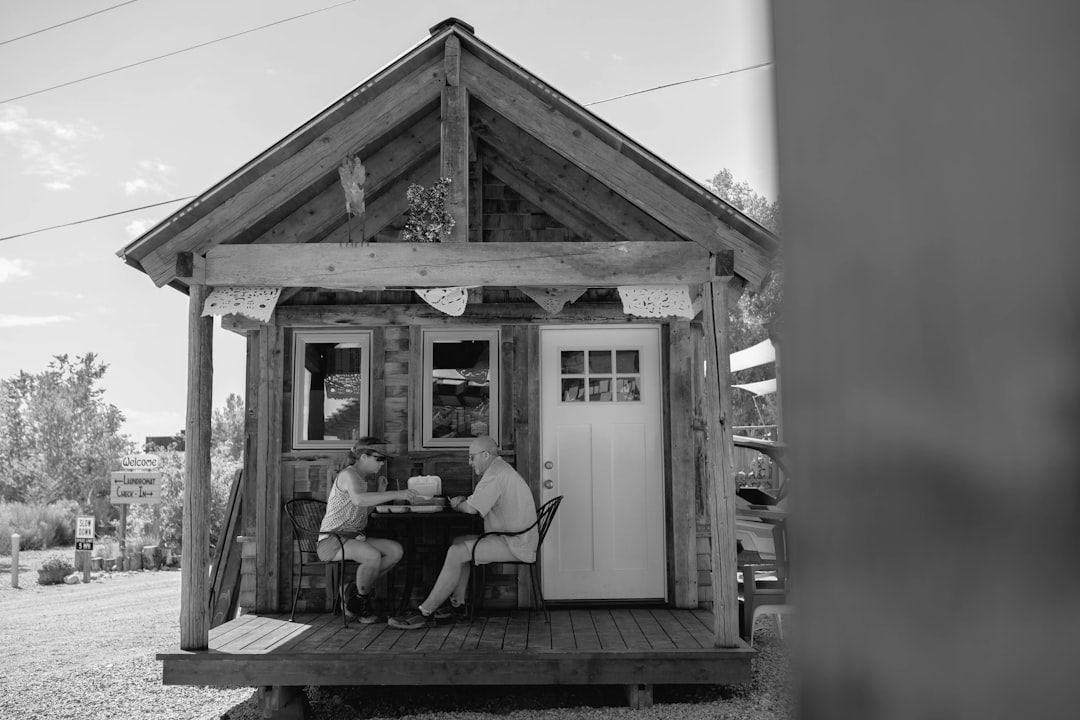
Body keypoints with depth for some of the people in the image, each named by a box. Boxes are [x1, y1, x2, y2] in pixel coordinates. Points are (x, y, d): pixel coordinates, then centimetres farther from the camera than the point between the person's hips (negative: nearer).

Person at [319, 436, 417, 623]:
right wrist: (395, 494, -38)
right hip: (332, 540, -9)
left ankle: (356, 591, 3)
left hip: (354, 538, 9)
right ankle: (362, 602, -9)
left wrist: (381, 490, 6)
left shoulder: (363, 478, 17)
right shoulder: (349, 474, -14)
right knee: (373, 556, -35)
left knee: (396, 550, -9)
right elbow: (359, 499, -36)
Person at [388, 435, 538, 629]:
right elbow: (480, 502, 23)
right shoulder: (500, 469, 21)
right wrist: (462, 501, 3)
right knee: (459, 543, 12)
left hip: (515, 545, -11)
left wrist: (457, 505, 1)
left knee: (457, 552, -17)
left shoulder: (496, 473, -16)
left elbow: (472, 508, -21)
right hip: (515, 540, 11)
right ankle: (457, 605, 9)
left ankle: (425, 612, -13)